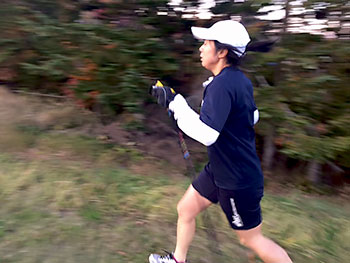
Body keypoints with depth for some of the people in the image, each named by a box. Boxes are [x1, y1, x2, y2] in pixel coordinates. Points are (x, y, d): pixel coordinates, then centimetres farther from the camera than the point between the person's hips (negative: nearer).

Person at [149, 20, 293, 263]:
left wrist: (176, 104, -25)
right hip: (219, 170, 10)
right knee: (185, 210, 18)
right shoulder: (240, 80, 4)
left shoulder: (222, 85, -26)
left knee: (252, 239, 10)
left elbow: (206, 134, -34)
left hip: (238, 181, -9)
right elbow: (253, 116, 16)